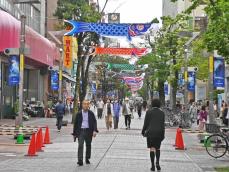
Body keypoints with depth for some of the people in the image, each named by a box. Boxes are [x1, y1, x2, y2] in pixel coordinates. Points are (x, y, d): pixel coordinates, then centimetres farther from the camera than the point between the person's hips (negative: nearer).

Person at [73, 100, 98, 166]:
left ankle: (87, 159, 26)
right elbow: (75, 123, 8)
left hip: (88, 131, 1)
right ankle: (80, 160, -14)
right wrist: (74, 133, 8)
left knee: (88, 145, 11)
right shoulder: (79, 114, 3)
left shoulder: (91, 113, 3)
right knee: (80, 145, -11)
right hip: (80, 131, -1)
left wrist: (95, 130, -15)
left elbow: (94, 122, 0)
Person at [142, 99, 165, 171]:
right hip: (159, 132, 2)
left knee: (152, 148, 3)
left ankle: (153, 165, 0)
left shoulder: (148, 112, -4)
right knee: (157, 148, 16)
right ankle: (157, 162, -3)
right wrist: (163, 135, 7)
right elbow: (163, 124, 2)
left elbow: (146, 123, -3)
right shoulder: (162, 113, 2)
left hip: (150, 132, -2)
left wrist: (143, 131, 10)